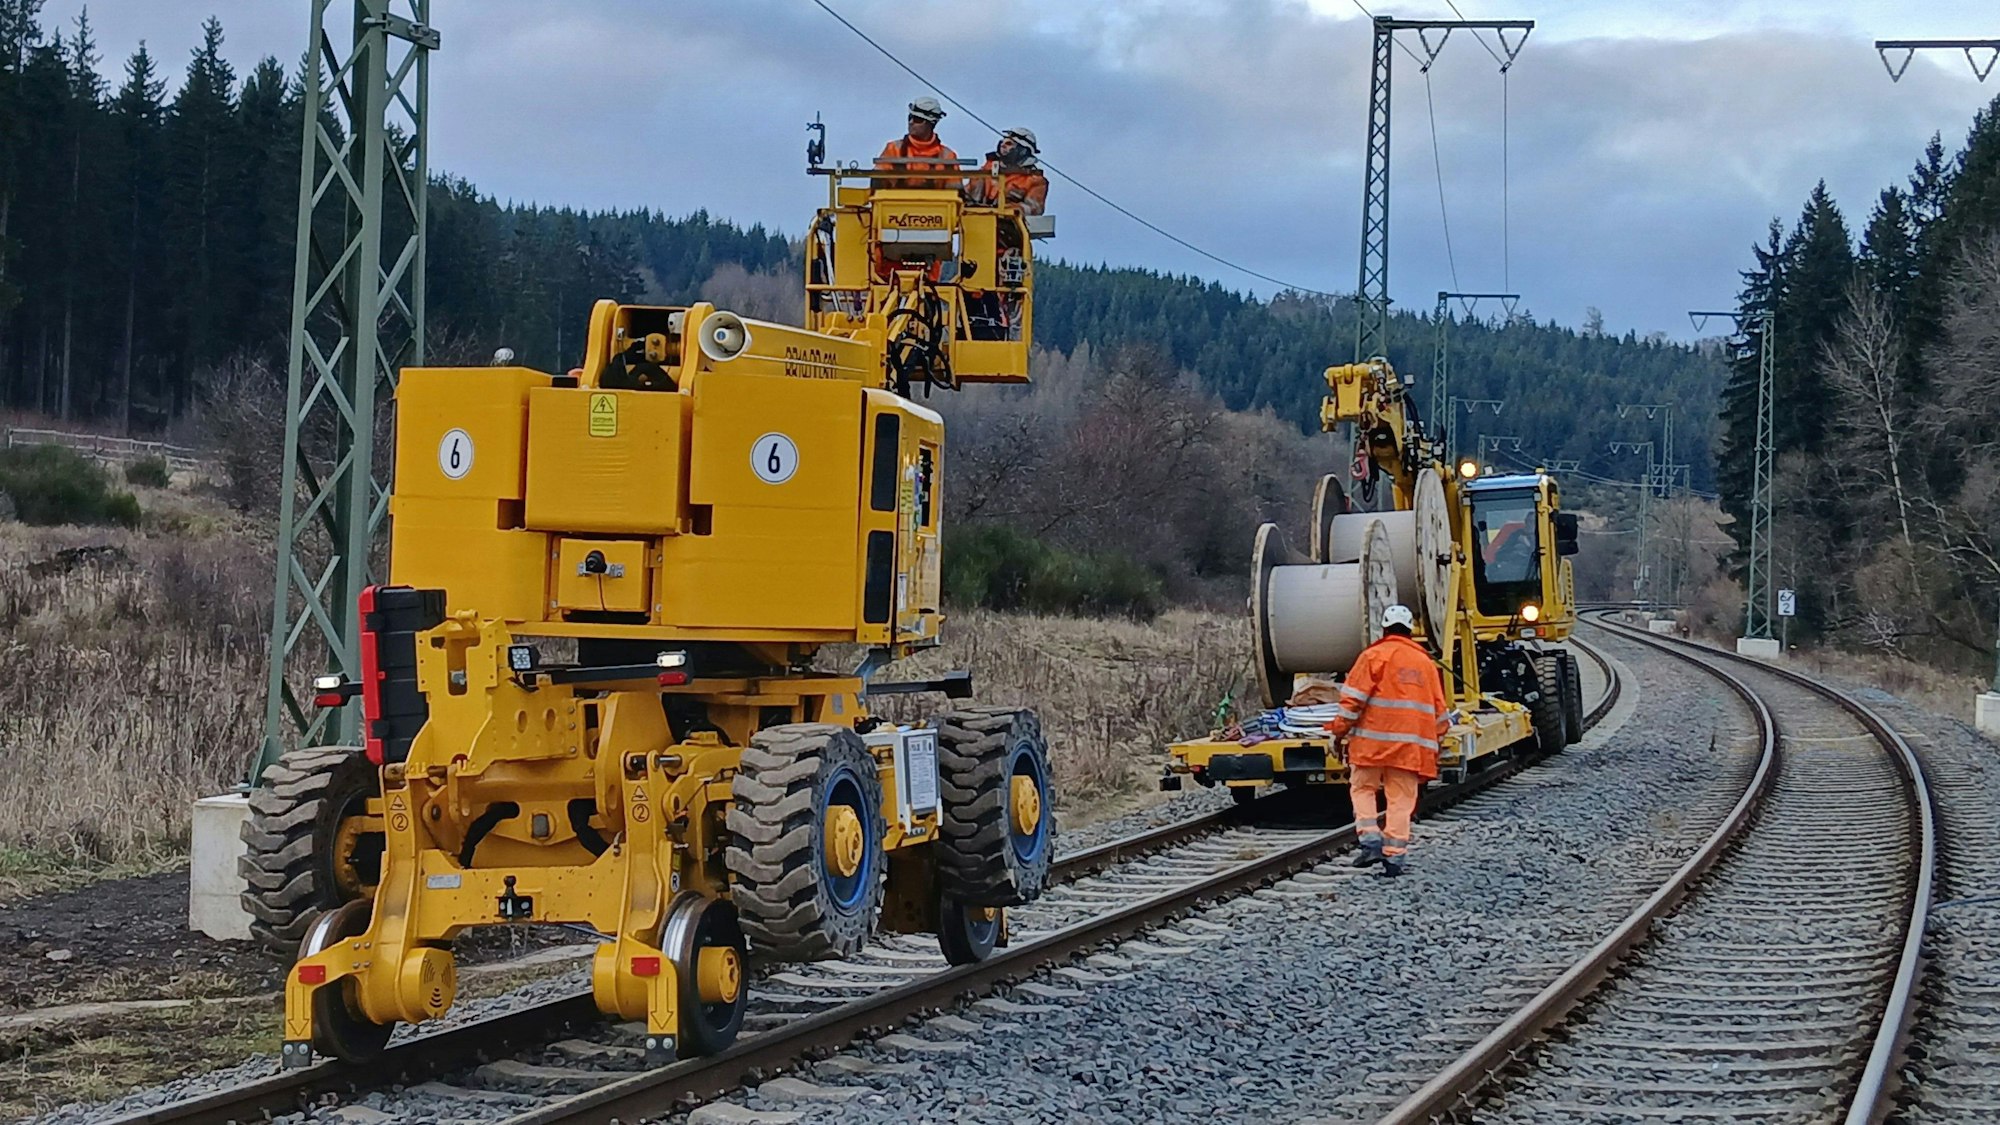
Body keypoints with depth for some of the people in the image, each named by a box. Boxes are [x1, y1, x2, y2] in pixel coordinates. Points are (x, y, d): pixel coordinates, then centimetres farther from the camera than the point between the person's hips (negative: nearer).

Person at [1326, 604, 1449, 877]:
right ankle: (1394, 855, 1)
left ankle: (1371, 840, -5)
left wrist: (1340, 729, -2)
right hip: (1410, 742, 3)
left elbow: (1354, 698, -8)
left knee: (1362, 788, 10)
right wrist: (1439, 733, 30)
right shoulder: (1426, 662, 13)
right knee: (1401, 798, 5)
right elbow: (1438, 708, 18)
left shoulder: (1374, 655, -2)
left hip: (1373, 740, -3)